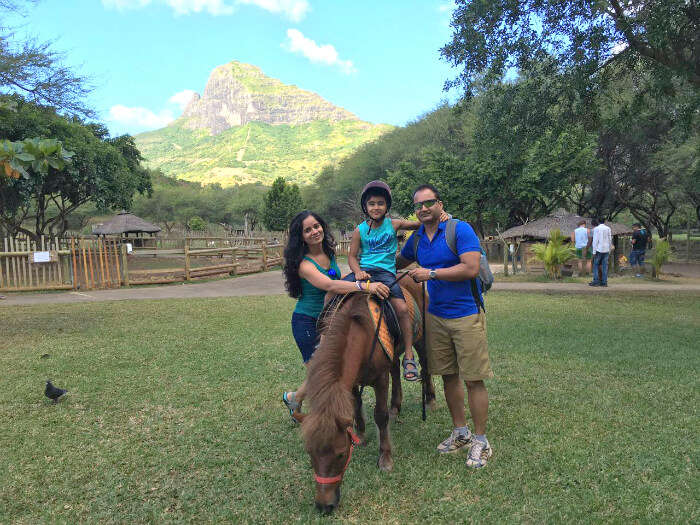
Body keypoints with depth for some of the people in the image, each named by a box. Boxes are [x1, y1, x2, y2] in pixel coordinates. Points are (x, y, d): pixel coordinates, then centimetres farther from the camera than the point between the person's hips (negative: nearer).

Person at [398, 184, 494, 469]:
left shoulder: (460, 229, -11)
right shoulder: (417, 238, 9)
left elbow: (471, 268, -21)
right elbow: (398, 262, 26)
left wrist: (431, 273, -19)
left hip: (466, 315, -6)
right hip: (436, 315, 6)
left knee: (474, 379, -1)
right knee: (448, 376, 14)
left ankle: (480, 441, 14)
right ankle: (460, 432, 29)